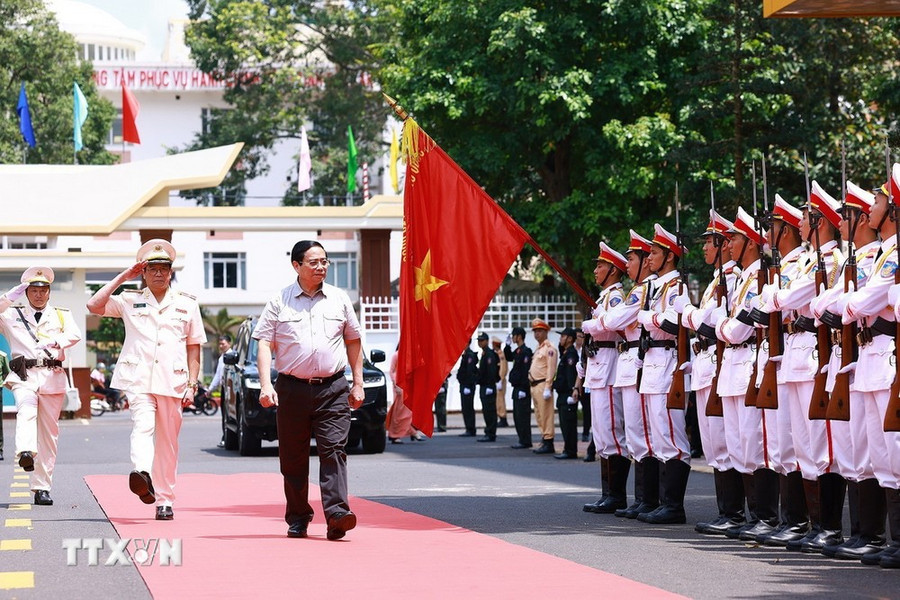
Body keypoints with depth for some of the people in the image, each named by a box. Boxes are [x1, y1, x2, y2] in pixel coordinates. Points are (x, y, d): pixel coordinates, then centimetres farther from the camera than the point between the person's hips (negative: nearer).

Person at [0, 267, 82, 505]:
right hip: (24, 375, -2)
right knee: (26, 410, -32)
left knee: (49, 432, 1)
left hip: (52, 377, 2)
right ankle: (26, 452, -56)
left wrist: (55, 342, -19)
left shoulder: (62, 314, 16)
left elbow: (75, 335, -2)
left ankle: (42, 488, 6)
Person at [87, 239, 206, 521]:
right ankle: (142, 476, -49)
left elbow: (193, 347, 13)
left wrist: (192, 385, 5)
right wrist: (122, 277, 3)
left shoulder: (187, 303, 13)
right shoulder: (130, 300, 11)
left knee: (168, 442, 6)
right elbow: (94, 305, -2)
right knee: (143, 425, -26)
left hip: (172, 381, 2)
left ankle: (165, 500, 12)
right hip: (138, 379, -2)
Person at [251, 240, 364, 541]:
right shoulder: (279, 302, 4)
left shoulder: (339, 299, 10)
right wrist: (265, 385, -10)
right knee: (293, 457, 5)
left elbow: (353, 342, 18)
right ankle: (298, 518, 15)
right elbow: (265, 344, 2)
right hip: (292, 388, 0)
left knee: (333, 450, -12)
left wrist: (358, 383, 14)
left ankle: (337, 512, -20)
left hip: (332, 389, 0)